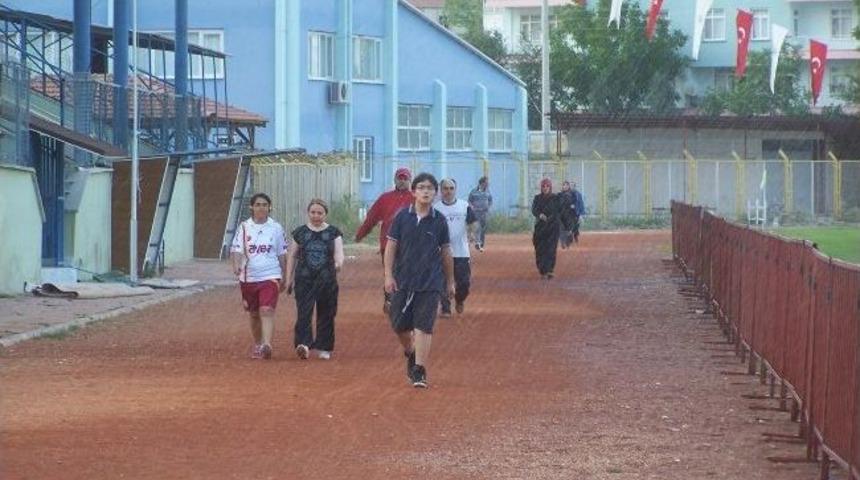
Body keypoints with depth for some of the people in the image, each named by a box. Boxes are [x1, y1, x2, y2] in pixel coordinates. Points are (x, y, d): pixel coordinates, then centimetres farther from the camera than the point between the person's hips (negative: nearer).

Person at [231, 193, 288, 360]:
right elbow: (236, 249, -7)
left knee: (267, 310, -18)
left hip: (270, 276, -2)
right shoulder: (244, 227, 3)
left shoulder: (276, 228, 4)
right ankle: (257, 345, 30)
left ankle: (267, 345, -29)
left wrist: (284, 278, 12)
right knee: (253, 314, 13)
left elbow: (282, 254, 10)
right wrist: (236, 264, -27)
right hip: (248, 277, 2)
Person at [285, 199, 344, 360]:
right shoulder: (300, 232, 8)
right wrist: (289, 278, 10)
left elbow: (339, 252, -3)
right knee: (303, 312, -14)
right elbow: (292, 256, 14)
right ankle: (303, 344, -24)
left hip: (327, 279, 0)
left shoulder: (333, 232, 6)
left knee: (326, 314, 6)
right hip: (304, 279, 0)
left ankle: (323, 347, 17)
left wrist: (339, 263, -26)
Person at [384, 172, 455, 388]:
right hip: (403, 280, 2)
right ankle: (410, 353, 37)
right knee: (399, 324, 8)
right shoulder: (402, 217, 0)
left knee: (424, 327, -8)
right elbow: (391, 247, 2)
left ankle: (419, 370, -5)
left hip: (430, 283, -1)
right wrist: (388, 275, -5)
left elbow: (446, 252, 8)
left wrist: (450, 281, 13)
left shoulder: (439, 221, 0)